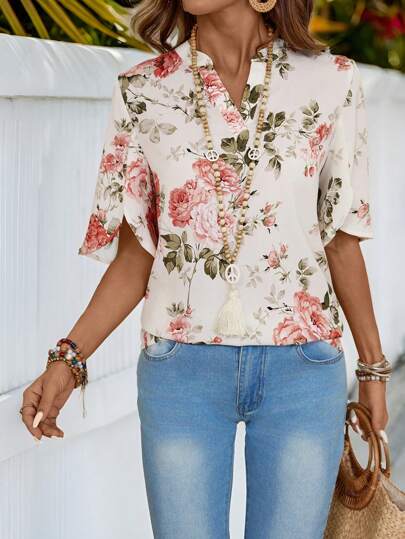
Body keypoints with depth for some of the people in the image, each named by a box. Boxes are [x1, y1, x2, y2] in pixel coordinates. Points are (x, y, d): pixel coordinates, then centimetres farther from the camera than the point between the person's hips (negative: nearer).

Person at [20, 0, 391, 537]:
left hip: (303, 368, 0)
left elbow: (341, 240, 8)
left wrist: (373, 366, 12)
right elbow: (136, 254, 4)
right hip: (181, 368, 0)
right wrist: (68, 358, -7)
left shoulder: (331, 81, 0)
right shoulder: (143, 91, 1)